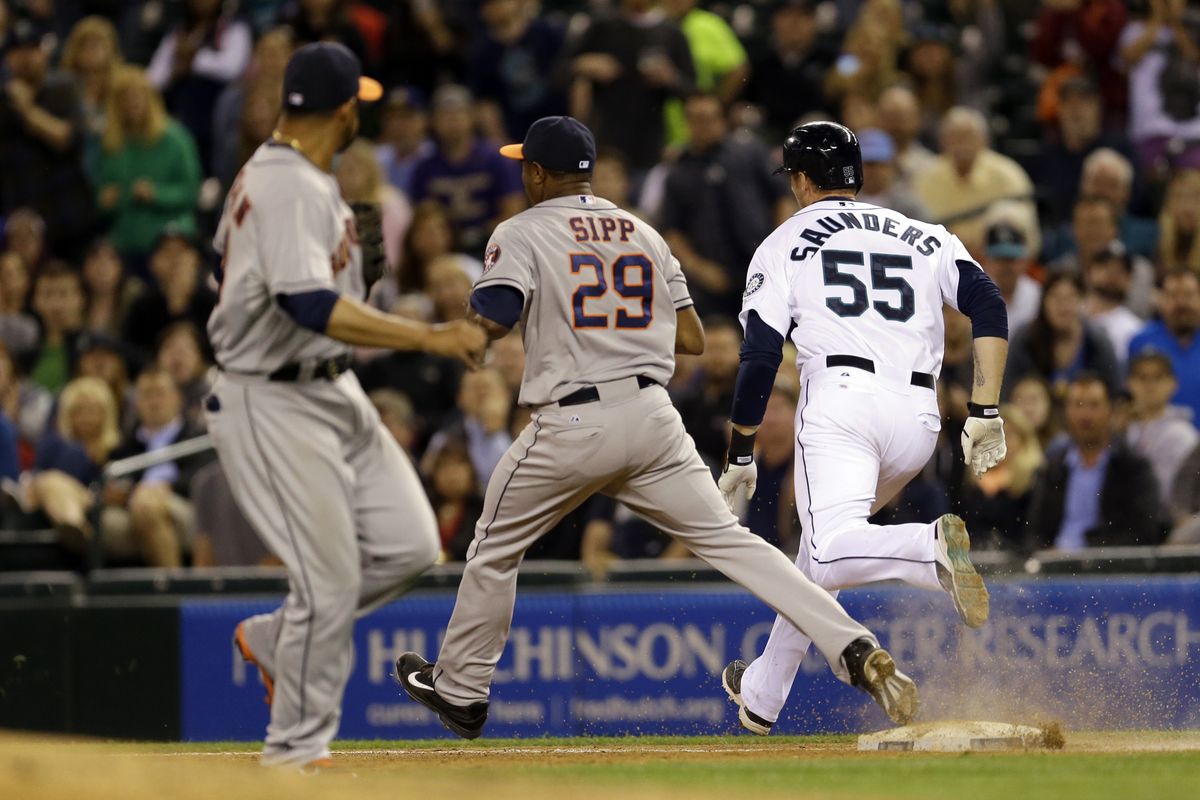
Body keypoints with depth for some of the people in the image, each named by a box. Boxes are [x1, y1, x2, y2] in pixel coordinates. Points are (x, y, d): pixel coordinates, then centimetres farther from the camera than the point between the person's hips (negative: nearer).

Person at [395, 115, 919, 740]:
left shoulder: (522, 234, -2)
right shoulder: (644, 235, 14)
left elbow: (486, 326, -14)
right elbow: (692, 338, 13)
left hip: (571, 424, -4)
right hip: (653, 415, 4)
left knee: (495, 549, 18)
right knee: (728, 540, 1)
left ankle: (459, 690, 29)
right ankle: (855, 649, -15)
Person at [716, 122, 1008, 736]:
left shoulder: (785, 243, 14)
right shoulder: (927, 238, 23)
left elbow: (759, 358, 5)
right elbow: (988, 306, 6)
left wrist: (740, 456, 13)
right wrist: (985, 413, 3)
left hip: (840, 398, -5)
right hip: (918, 416, 5)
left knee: (832, 556, -22)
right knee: (823, 536, 25)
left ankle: (932, 546, -50)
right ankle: (762, 696, 32)